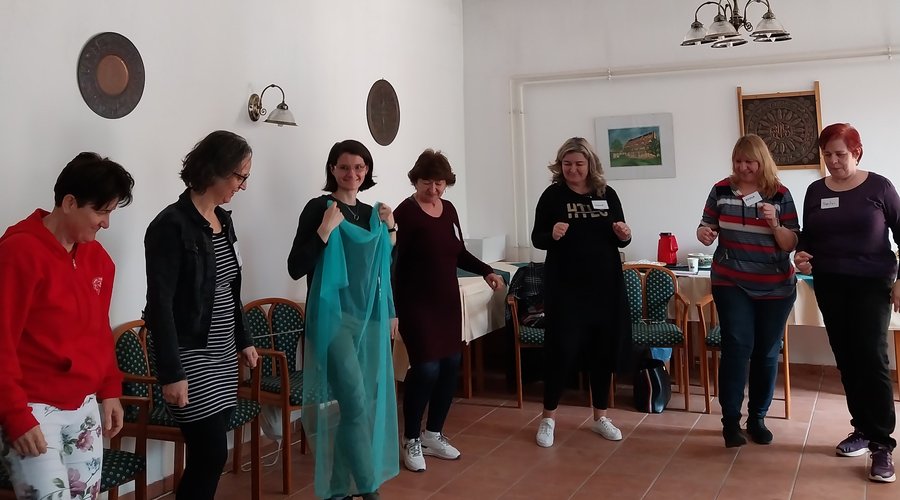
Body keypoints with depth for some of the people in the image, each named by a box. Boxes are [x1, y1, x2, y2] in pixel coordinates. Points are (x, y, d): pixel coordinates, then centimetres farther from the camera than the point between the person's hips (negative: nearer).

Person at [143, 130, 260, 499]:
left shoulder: (222, 220, 9)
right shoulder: (171, 225, -15)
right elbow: (160, 304, -17)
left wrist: (243, 340, 22)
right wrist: (171, 373, -19)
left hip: (221, 354, 8)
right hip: (189, 357, -7)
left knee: (210, 453, 8)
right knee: (212, 455, -7)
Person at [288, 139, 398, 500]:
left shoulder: (372, 214, 12)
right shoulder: (318, 208, -6)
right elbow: (296, 268, -13)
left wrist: (391, 231, 7)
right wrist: (325, 230, -21)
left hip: (369, 317, 7)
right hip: (332, 315, -7)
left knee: (370, 400, 7)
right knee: (354, 401, -14)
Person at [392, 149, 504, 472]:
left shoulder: (449, 210, 10)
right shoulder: (406, 212, -12)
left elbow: (458, 254, 18)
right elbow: (392, 259, -15)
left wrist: (486, 271, 8)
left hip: (448, 300, 8)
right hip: (416, 303, -7)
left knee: (451, 364, 8)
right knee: (426, 368, -10)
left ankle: (434, 435, 24)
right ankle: (411, 441, 8)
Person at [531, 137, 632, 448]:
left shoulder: (607, 194, 5)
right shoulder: (552, 195, -3)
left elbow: (620, 241, 12)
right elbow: (536, 239, -2)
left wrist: (624, 235, -10)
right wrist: (552, 235, -23)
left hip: (605, 286, 4)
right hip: (565, 288, -3)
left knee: (604, 350, 10)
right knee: (560, 350, -3)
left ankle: (600, 417, 26)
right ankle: (548, 418, 14)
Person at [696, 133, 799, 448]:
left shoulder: (780, 194, -3)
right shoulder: (721, 190, 0)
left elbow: (791, 245, -4)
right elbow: (707, 227, 7)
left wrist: (775, 224, -23)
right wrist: (704, 234, -16)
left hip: (775, 287, 1)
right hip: (731, 284, -1)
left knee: (767, 353, 8)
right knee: (738, 346, -12)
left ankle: (757, 418, 22)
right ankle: (731, 420, -4)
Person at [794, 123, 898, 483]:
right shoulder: (815, 191, 5)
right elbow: (807, 237, 13)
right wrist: (800, 254, -9)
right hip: (829, 286, 4)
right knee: (846, 359, 8)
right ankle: (862, 430, 20)